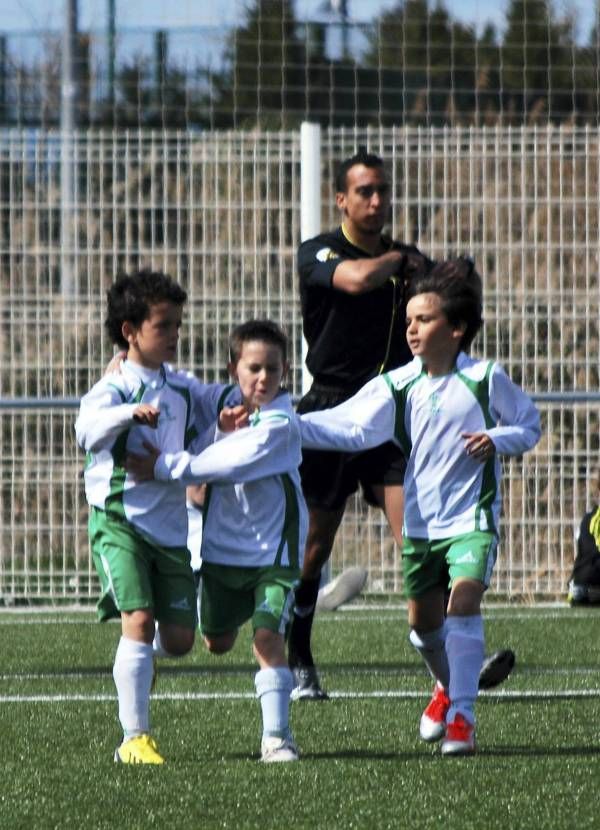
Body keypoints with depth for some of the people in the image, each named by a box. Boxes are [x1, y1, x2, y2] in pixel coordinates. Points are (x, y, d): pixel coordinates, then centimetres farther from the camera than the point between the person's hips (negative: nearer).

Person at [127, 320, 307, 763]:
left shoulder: (280, 424, -21)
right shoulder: (222, 401, 0)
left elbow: (230, 465, -30)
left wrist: (166, 467, -25)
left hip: (274, 551, -6)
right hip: (221, 548, 6)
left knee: (268, 638, -18)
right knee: (218, 642, 20)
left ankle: (277, 736, -10)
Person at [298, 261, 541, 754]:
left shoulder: (486, 380, -6)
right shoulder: (399, 386, 0)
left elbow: (530, 425, 6)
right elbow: (350, 427, -9)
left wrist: (497, 440, -15)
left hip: (472, 520, -4)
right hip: (421, 523, 4)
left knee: (463, 602, -21)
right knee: (423, 623, 12)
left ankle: (461, 716, -20)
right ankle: (449, 686, 42)